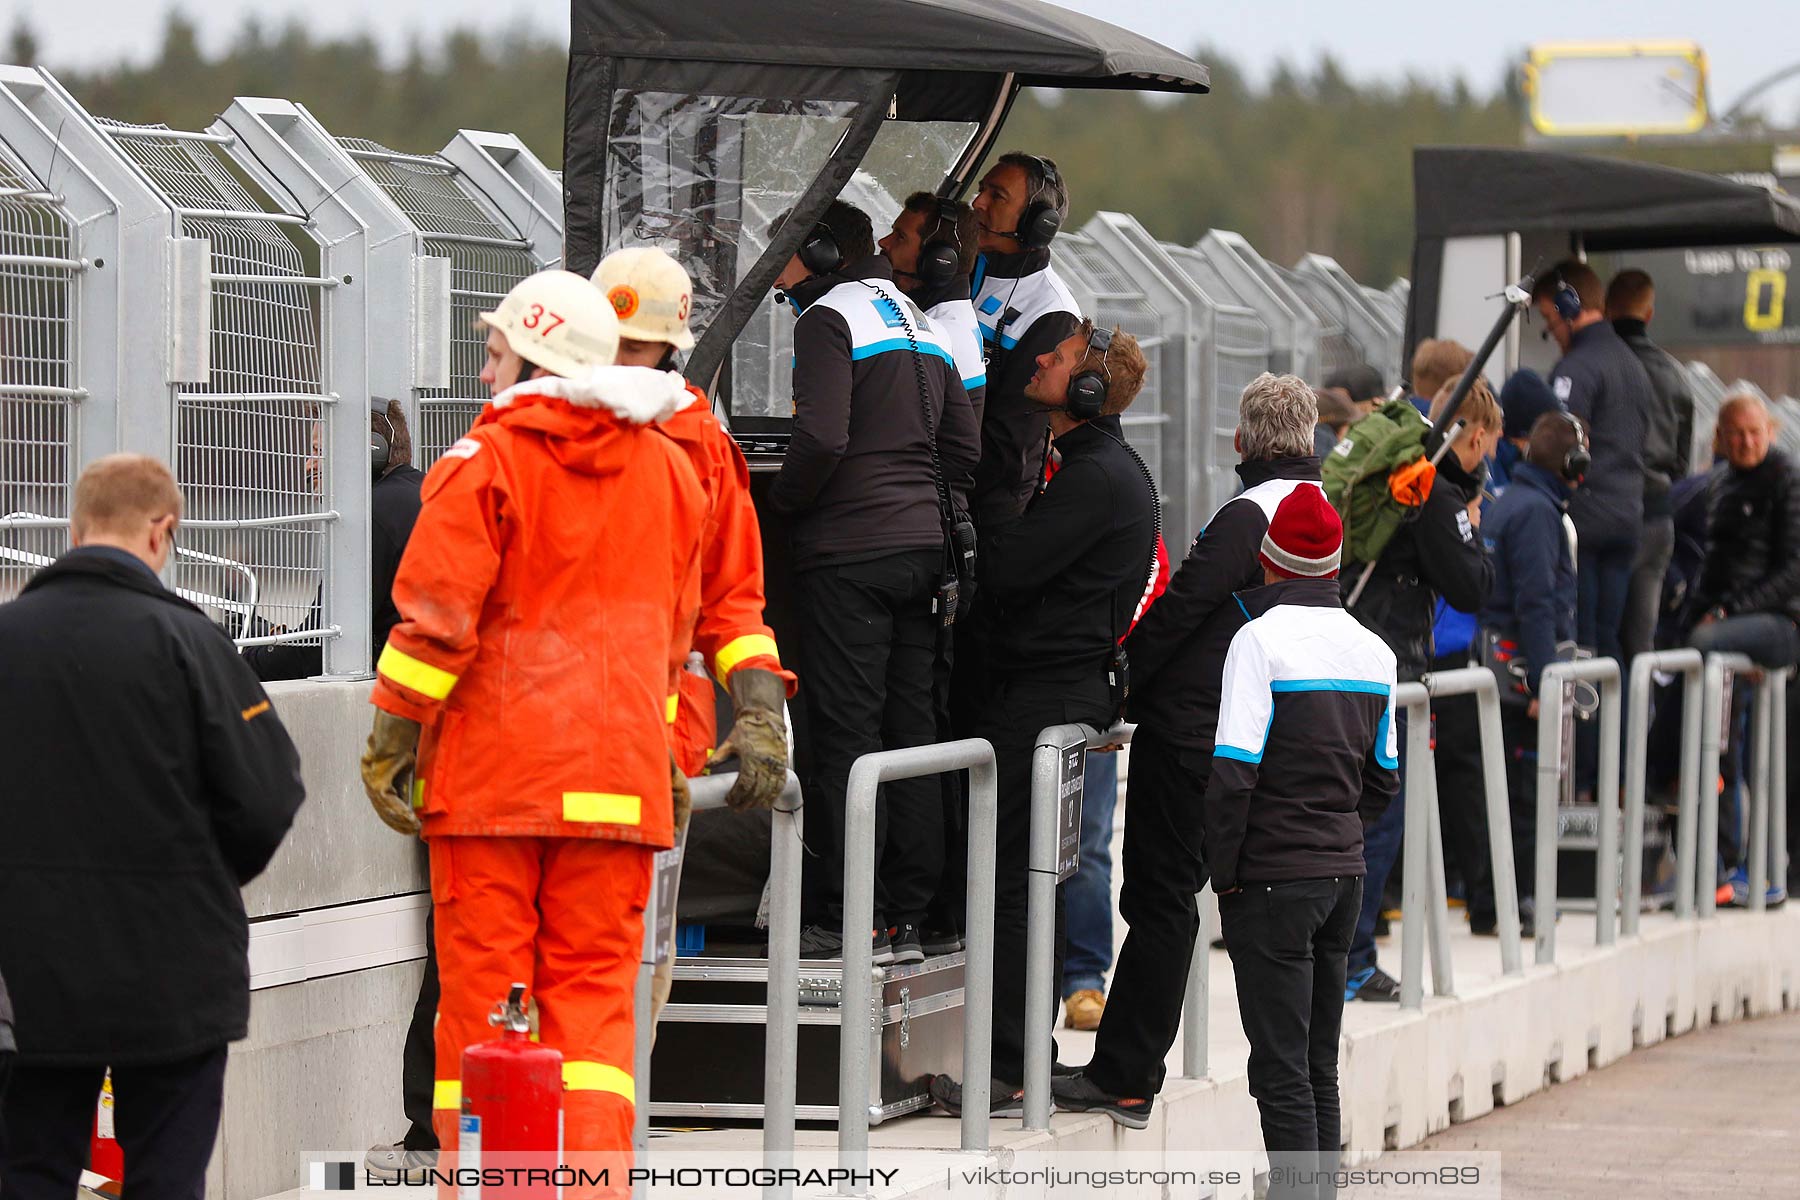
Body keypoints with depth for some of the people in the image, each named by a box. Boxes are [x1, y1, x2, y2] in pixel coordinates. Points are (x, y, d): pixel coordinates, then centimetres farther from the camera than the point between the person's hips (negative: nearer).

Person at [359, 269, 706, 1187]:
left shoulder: (488, 460, -7)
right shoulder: (667, 469, 12)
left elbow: (436, 617, -13)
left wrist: (390, 738, -6)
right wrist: (665, 749, 27)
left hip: (492, 766, -4)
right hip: (616, 769, 5)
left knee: (483, 982, 2)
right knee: (594, 983, 6)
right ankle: (593, 1172, -6)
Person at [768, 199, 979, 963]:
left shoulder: (829, 318, -7)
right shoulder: (919, 322, 20)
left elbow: (821, 438, -19)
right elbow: (963, 447, 18)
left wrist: (780, 504, -5)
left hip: (849, 554, -8)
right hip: (921, 550, 8)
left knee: (846, 734, -7)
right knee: (910, 728, 8)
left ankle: (847, 921, -8)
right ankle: (907, 919, 9)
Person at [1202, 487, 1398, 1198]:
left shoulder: (1262, 639, -12)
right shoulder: (1374, 651, 8)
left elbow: (1234, 771, -17)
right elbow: (1383, 779, 14)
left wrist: (1224, 871, -7)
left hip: (1274, 879, -7)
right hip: (1344, 873, 7)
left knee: (1282, 1074, -6)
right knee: (1319, 1070, 13)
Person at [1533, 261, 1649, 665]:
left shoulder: (1577, 368, -11)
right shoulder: (1633, 364, 18)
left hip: (1585, 516, -8)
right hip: (1628, 517, 8)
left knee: (1577, 640, -6)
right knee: (1609, 639, 10)